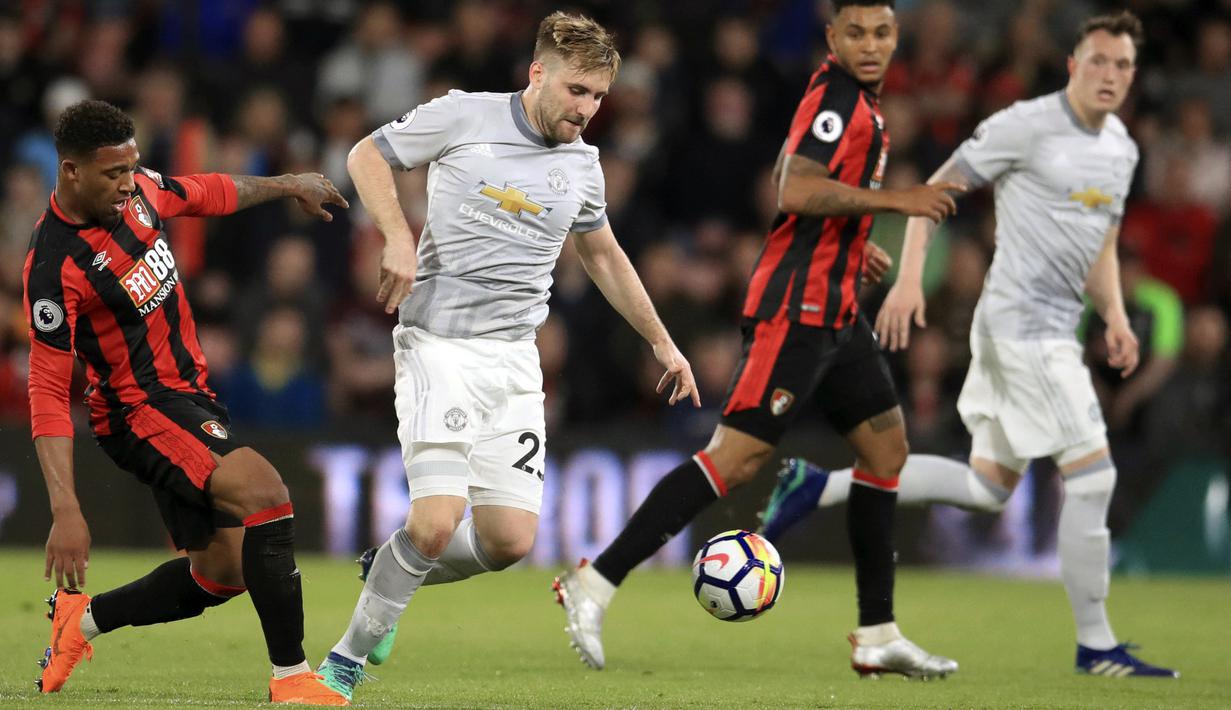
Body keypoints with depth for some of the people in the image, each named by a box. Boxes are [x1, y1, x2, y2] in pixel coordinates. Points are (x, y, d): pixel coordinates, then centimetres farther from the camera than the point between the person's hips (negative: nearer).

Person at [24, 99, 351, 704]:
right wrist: (65, 510, -30)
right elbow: (48, 391, -24)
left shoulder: (138, 189, -1)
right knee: (265, 492, -27)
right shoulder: (55, 263, -23)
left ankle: (81, 616, 30)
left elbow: (204, 194, 23)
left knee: (222, 572, 12)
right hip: (141, 410, -9)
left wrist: (286, 185, 35)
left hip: (190, 398, 9)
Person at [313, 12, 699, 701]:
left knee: (510, 540, -5)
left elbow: (604, 255, 26)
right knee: (438, 523, -19)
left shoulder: (583, 165, 10)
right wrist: (398, 236, -11)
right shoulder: (463, 116, -5)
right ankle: (347, 657, 0)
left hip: (515, 359, 5)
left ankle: (391, 574, 24)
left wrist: (662, 342, 27)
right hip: (438, 346, -5)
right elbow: (368, 155, 5)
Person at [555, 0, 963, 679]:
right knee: (738, 455, -15)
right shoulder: (837, 95, -15)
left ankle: (878, 636, 14)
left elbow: (787, 174, 29)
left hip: (833, 311, 11)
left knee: (886, 445, 10)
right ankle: (596, 582, -13)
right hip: (796, 309, -11)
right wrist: (893, 199, -25)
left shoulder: (849, 97, 16)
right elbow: (795, 192, -27)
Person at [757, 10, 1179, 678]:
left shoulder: (1121, 149, 15)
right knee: (1091, 474, -10)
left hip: (1053, 330, 9)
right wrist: (909, 278, -16)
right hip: (1023, 323, -9)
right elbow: (936, 191, -6)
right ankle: (1095, 646, -3)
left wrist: (1115, 317, 10)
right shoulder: (1026, 126, -10)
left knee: (988, 486, 12)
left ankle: (817, 486, 19)